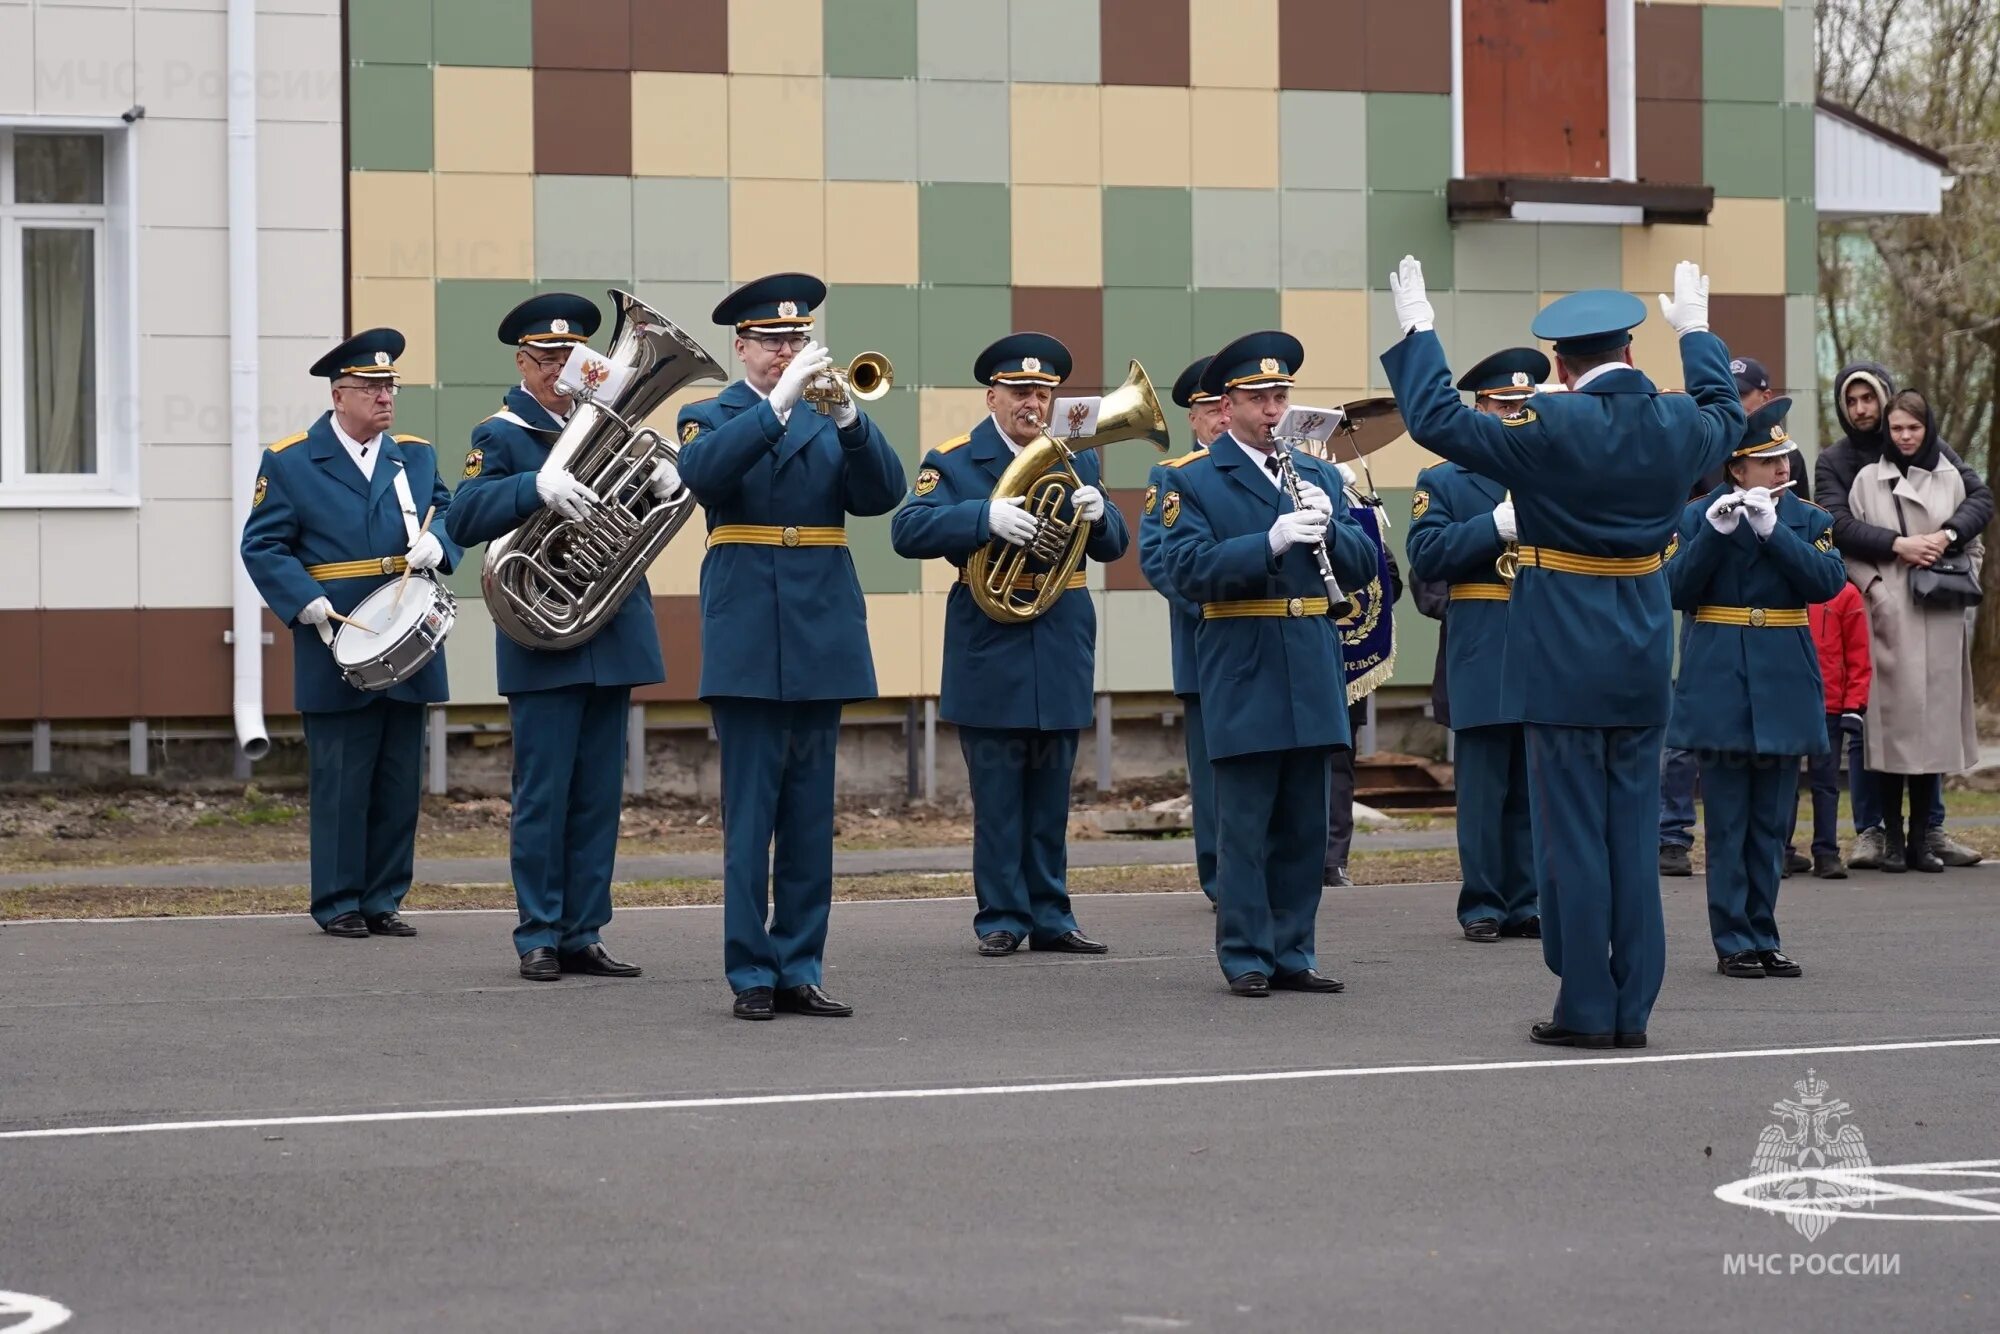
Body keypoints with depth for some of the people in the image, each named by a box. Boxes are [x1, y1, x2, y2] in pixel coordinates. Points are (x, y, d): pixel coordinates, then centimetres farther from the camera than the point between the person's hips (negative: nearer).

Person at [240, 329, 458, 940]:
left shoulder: (417, 456, 13)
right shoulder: (288, 463, -1)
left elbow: (452, 514, 16)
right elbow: (263, 546, -3)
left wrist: (437, 542, -7)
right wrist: (306, 602, -16)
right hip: (336, 651, -4)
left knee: (400, 780, 7)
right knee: (340, 782, -3)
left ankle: (384, 899, 15)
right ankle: (339, 904, 6)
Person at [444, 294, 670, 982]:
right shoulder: (501, 435, -1)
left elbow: (651, 501, 12)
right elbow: (465, 520, -15)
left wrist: (663, 480, -12)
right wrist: (540, 487, -29)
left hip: (613, 634, 5)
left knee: (599, 795, 6)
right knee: (542, 796, -2)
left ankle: (583, 934, 11)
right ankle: (539, 937, 5)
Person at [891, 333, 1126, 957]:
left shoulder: (1078, 460, 13)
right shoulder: (953, 461, -1)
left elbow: (1113, 546, 8)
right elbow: (907, 531, -16)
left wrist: (1096, 515, -15)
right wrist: (985, 518, -29)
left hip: (1062, 648, 4)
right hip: (989, 647, -4)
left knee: (1051, 794, 9)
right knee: (997, 795, -1)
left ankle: (1050, 917, 15)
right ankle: (1002, 918, 5)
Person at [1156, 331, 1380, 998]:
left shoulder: (1319, 475, 15)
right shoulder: (1192, 482, 0)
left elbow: (1363, 566, 10)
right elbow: (1187, 569, -15)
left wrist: (1329, 526, -10)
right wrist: (1271, 542, -25)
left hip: (1312, 676, 5)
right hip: (1242, 677, -5)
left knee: (1304, 827, 8)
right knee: (1244, 823, -2)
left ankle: (1293, 953, 16)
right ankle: (1246, 957, 4)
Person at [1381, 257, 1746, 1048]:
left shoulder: (1550, 428, -15)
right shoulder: (1678, 425, 2)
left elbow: (1436, 419, -11)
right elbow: (1726, 416, 27)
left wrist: (1416, 330, 0)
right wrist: (1696, 333, 39)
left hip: (1562, 667, -5)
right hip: (1642, 664, 5)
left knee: (1572, 835, 0)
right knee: (1633, 836, 9)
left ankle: (1586, 1008, 2)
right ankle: (1632, 1006, 12)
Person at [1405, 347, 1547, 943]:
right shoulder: (1445, 483, 6)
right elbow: (1426, 558, -8)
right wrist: (1496, 525, -17)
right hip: (1483, 657, -3)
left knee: (1534, 785, 6)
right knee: (1483, 787, -2)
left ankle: (1525, 902, 11)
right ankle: (1482, 905, 3)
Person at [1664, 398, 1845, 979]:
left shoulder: (1807, 519, 7)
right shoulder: (1697, 517, 1)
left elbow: (1829, 581, -9)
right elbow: (1676, 589, -9)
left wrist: (1772, 530, -19)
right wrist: (1714, 533, -21)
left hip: (1784, 685, 3)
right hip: (1720, 685, -3)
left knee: (1772, 820, 7)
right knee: (1728, 818, -1)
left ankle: (1763, 936, 14)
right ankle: (1732, 941, 3)